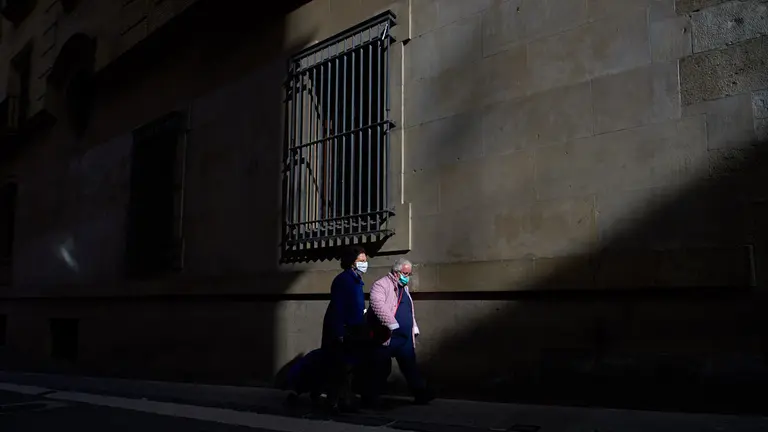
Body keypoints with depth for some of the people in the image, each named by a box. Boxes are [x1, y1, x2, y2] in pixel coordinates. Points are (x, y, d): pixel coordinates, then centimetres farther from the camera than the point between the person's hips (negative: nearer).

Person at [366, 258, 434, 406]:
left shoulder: (404, 288, 20)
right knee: (381, 369, -1)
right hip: (387, 337, -8)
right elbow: (378, 304, -26)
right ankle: (370, 398, 11)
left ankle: (421, 394, 16)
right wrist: (392, 323, -31)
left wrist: (414, 328, 22)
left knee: (411, 366, 10)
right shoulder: (381, 285, -9)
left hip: (405, 338, 8)